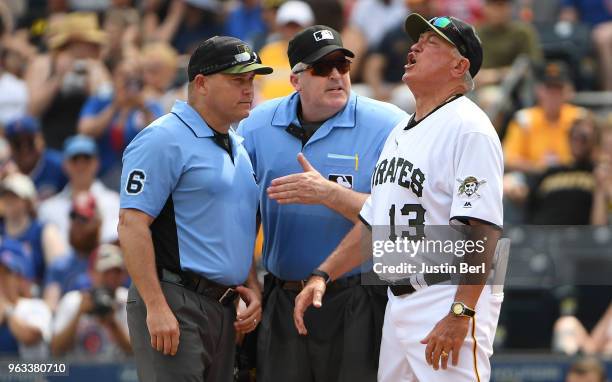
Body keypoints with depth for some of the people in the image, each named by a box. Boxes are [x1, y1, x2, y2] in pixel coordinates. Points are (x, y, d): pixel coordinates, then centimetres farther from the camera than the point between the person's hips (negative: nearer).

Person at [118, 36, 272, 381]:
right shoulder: (164, 140, -9)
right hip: (174, 301, -9)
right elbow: (132, 224, -16)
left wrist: (252, 286, 12)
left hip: (222, 307, 9)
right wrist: (156, 307, -22)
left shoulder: (238, 148, 19)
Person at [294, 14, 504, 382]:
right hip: (399, 303, 10)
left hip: (449, 302, -10)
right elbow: (373, 221, 25)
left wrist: (460, 314, -27)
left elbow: (483, 229, -21)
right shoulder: (401, 132, 19)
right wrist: (322, 275, 15)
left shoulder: (468, 128, -12)